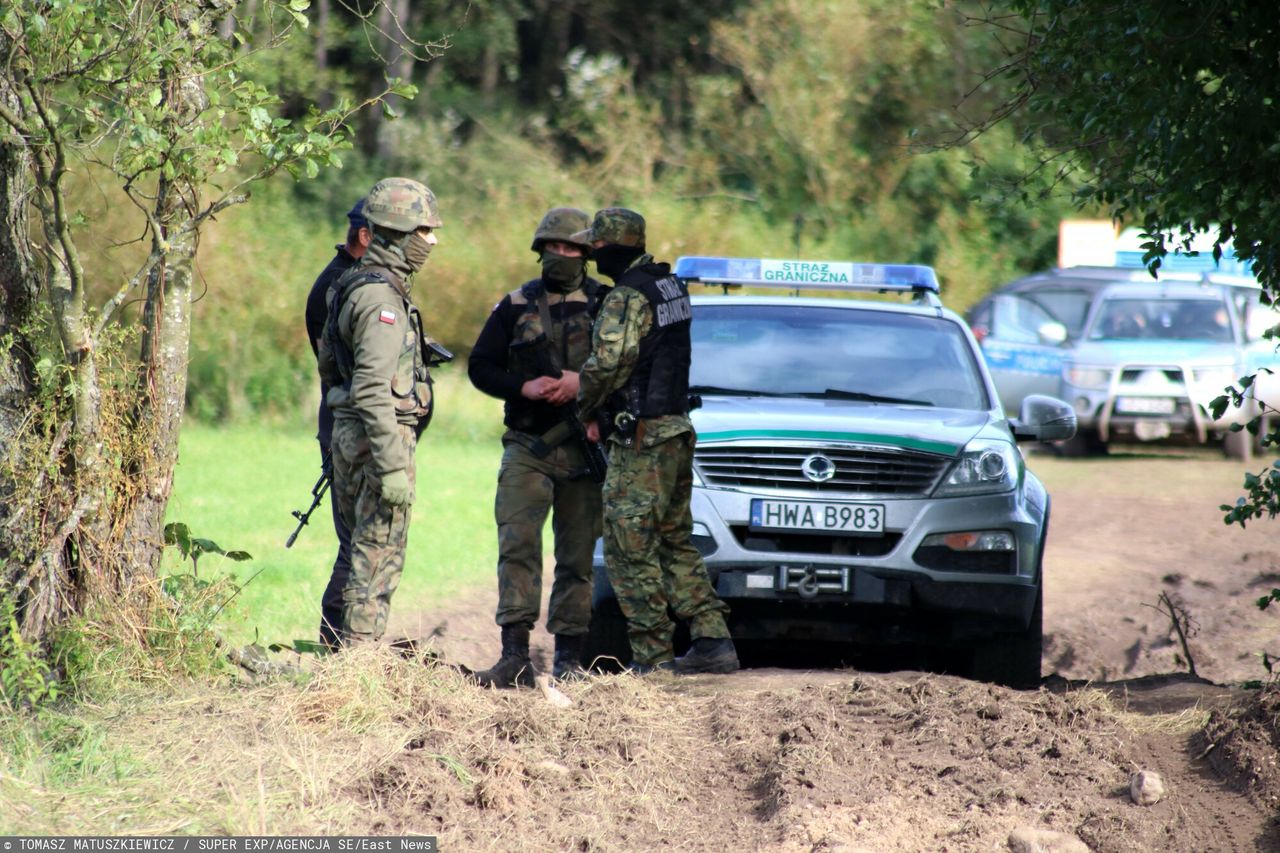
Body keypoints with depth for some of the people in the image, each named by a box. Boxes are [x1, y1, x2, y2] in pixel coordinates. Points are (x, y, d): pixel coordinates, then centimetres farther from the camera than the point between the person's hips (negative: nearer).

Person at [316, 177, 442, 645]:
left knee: (364, 547, 16)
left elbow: (327, 364, 24)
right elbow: (373, 390, -25)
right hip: (380, 435, -10)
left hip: (348, 430, 10)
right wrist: (392, 466, -27)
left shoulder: (350, 286, 14)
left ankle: (350, 649, 20)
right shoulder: (381, 298, -18)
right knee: (379, 554, -5)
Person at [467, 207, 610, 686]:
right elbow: (480, 367, 10)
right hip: (527, 448, 0)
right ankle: (515, 657, -16)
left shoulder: (606, 305, 6)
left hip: (583, 450, 0)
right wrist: (524, 387, -7)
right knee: (517, 544, -12)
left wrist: (582, 383, -13)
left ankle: (568, 656, 9)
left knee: (577, 556, 3)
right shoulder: (517, 306, 9)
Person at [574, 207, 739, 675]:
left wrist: (588, 407, -5)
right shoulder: (670, 285, 13)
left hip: (641, 442, -9)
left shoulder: (628, 297, -16)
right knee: (675, 545, 16)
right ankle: (713, 641, 11)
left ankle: (652, 657, -4)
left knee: (631, 550, -4)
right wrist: (603, 410, 11)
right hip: (677, 430, 9)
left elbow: (607, 366, -25)